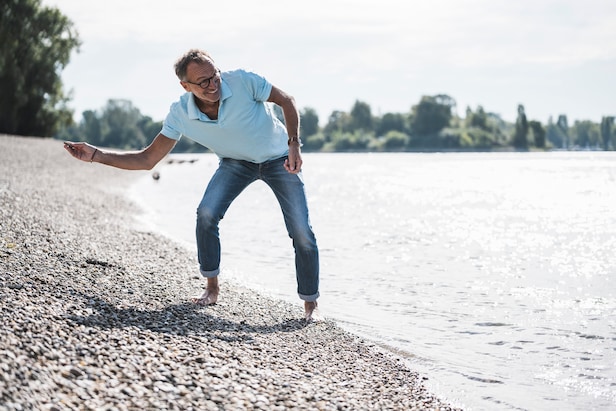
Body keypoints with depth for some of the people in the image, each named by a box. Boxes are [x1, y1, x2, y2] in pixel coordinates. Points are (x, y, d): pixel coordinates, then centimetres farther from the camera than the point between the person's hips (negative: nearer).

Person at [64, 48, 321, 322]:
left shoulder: (243, 81, -31)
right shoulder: (180, 114, -22)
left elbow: (287, 101, -15)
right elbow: (147, 160, -17)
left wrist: (294, 143, -25)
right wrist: (96, 155, -26)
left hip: (278, 159, -2)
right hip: (236, 162, 2)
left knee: (301, 232, -11)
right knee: (206, 214, -20)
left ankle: (310, 303, 7)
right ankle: (212, 288, -1)